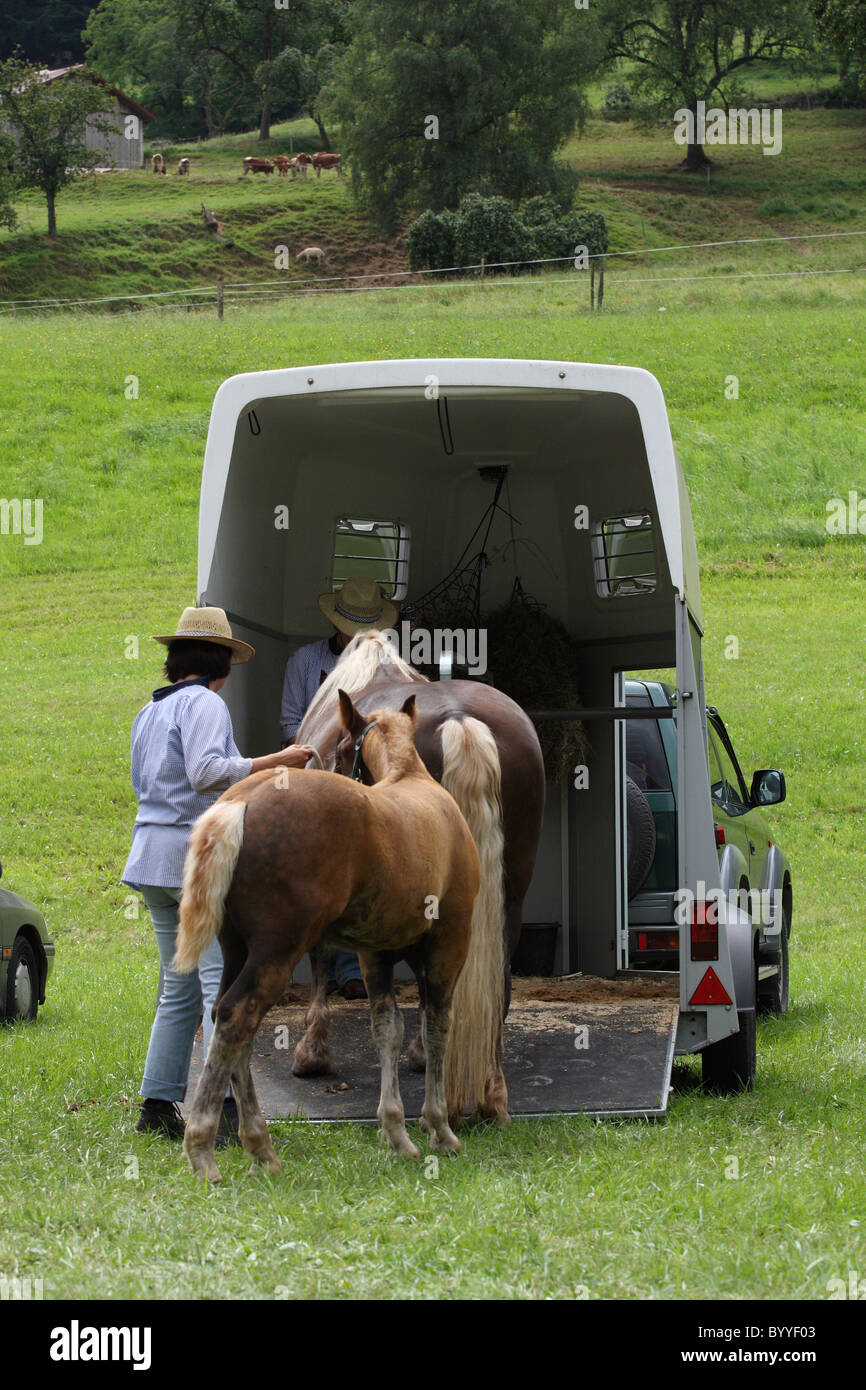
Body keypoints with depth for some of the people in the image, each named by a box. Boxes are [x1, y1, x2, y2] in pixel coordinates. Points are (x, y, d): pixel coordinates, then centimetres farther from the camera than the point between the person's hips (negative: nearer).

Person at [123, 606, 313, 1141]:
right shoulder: (205, 703, -8)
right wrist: (275, 761, -19)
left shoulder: (150, 712, 17)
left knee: (179, 987, 14)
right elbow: (206, 771, -22)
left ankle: (158, 1105, 11)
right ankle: (222, 1106, -19)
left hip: (152, 853, 9)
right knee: (223, 981, -11)